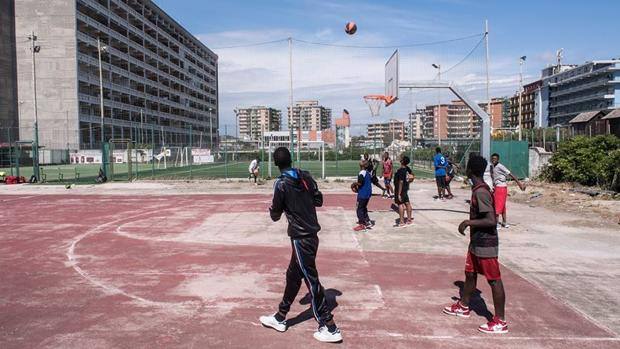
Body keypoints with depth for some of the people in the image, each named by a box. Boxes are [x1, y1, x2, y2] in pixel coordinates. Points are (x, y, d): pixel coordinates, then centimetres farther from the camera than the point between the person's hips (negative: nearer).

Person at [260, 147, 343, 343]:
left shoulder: (281, 184, -14)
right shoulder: (306, 177, 4)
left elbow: (275, 216, -7)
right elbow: (319, 201, 10)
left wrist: (273, 209, 15)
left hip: (301, 237, -8)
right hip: (311, 233, 8)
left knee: (311, 280, -2)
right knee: (293, 275, 18)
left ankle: (330, 328, 4)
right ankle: (280, 318, 32)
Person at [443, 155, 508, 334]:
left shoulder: (481, 192, -23)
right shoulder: (479, 189, 7)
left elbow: (491, 220, -28)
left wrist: (468, 222, -22)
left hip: (486, 244, -10)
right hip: (477, 242, 10)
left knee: (494, 280, -1)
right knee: (470, 273, 21)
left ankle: (500, 322, 9)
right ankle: (463, 306, 38)